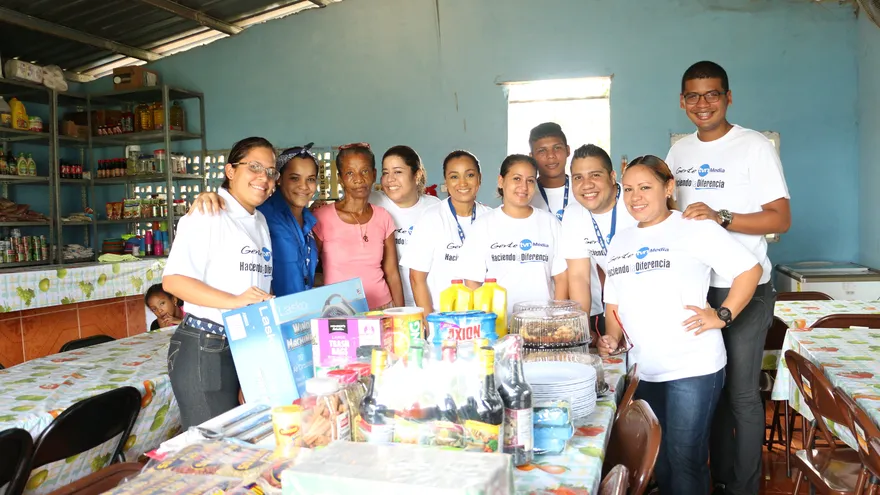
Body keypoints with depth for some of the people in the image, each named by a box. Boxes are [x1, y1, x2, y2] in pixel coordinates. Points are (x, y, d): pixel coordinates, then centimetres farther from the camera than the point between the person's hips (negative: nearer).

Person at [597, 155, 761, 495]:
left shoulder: (694, 229, -6)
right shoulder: (620, 242, 13)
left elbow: (750, 268, -8)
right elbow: (615, 302, 17)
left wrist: (722, 317, -14)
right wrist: (611, 339, 3)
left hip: (693, 368, -6)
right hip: (644, 371, 6)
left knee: (684, 460, -1)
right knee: (657, 458, 17)